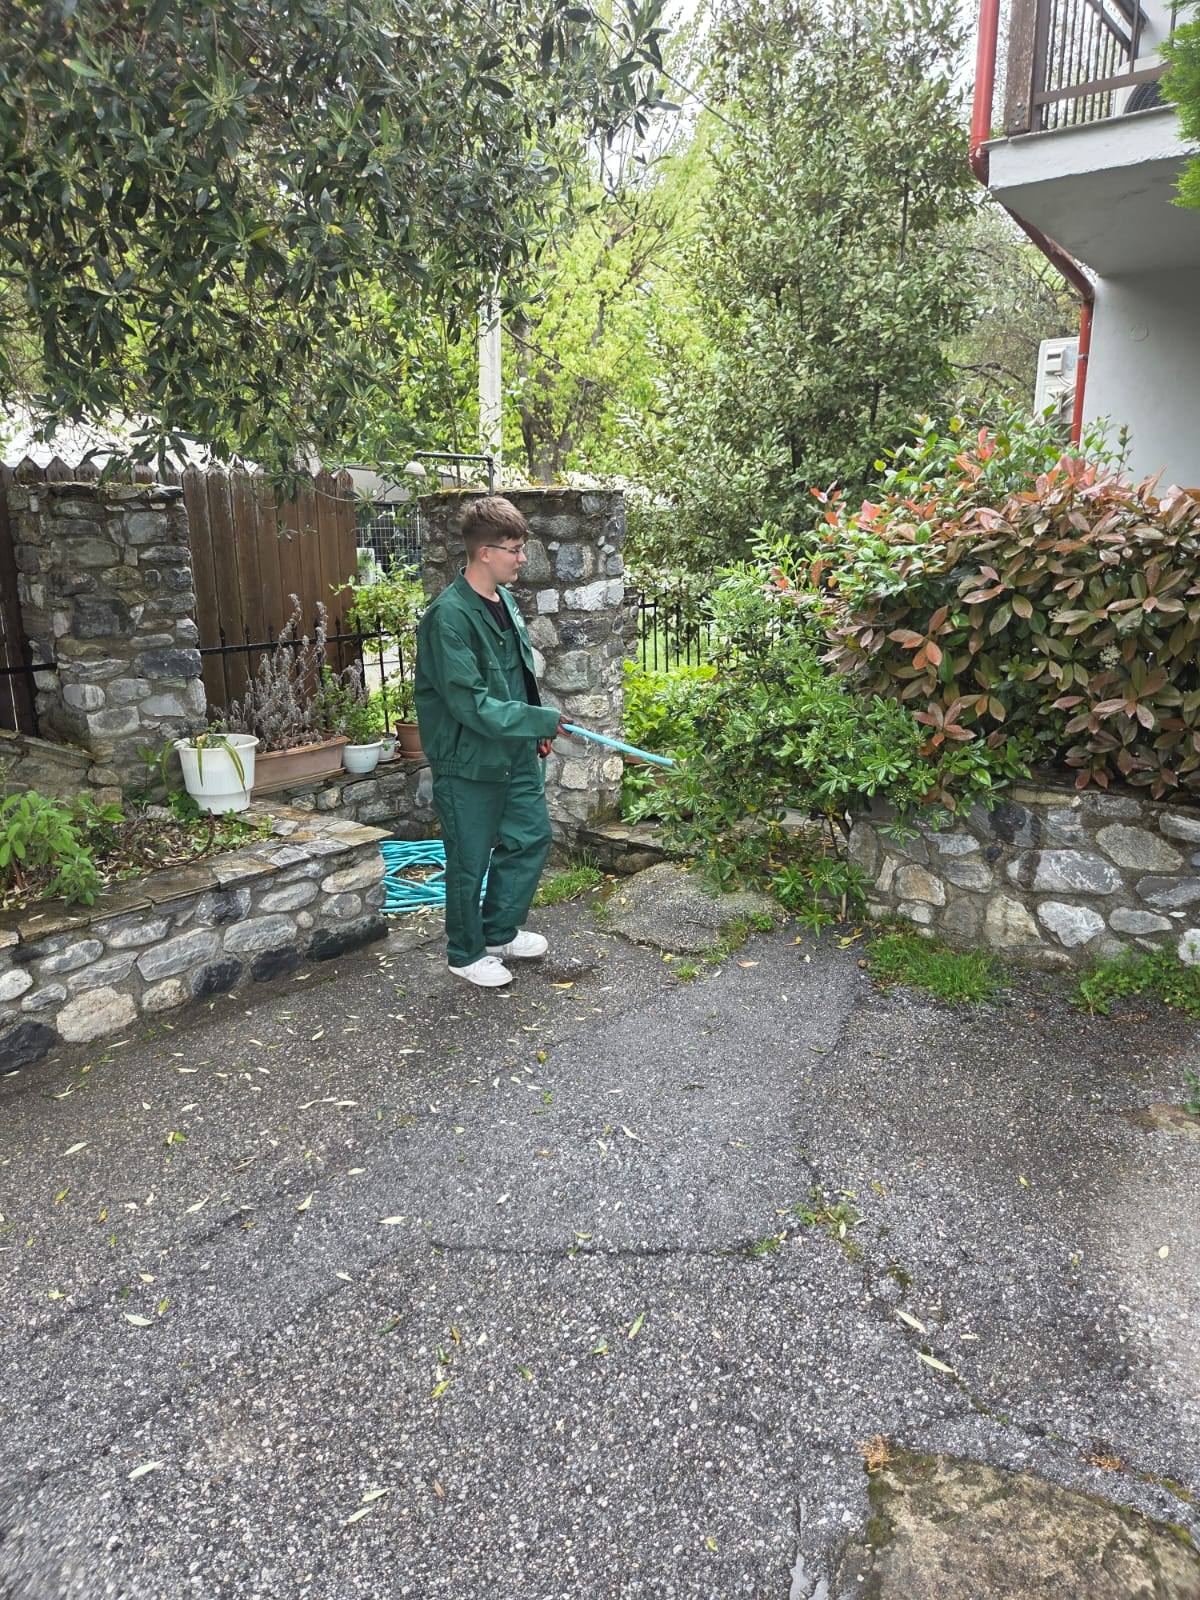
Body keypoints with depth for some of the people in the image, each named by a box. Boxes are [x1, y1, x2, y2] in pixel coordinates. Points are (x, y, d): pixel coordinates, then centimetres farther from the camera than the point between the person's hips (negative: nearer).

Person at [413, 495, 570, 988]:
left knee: (531, 837, 18)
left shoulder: (504, 600, 5)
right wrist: (543, 720, -21)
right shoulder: (449, 616, -23)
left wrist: (535, 730, 14)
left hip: (515, 751, 9)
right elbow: (470, 703, -27)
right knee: (470, 861, 7)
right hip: (469, 761, -8)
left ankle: (499, 932, 37)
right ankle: (467, 953, 27)